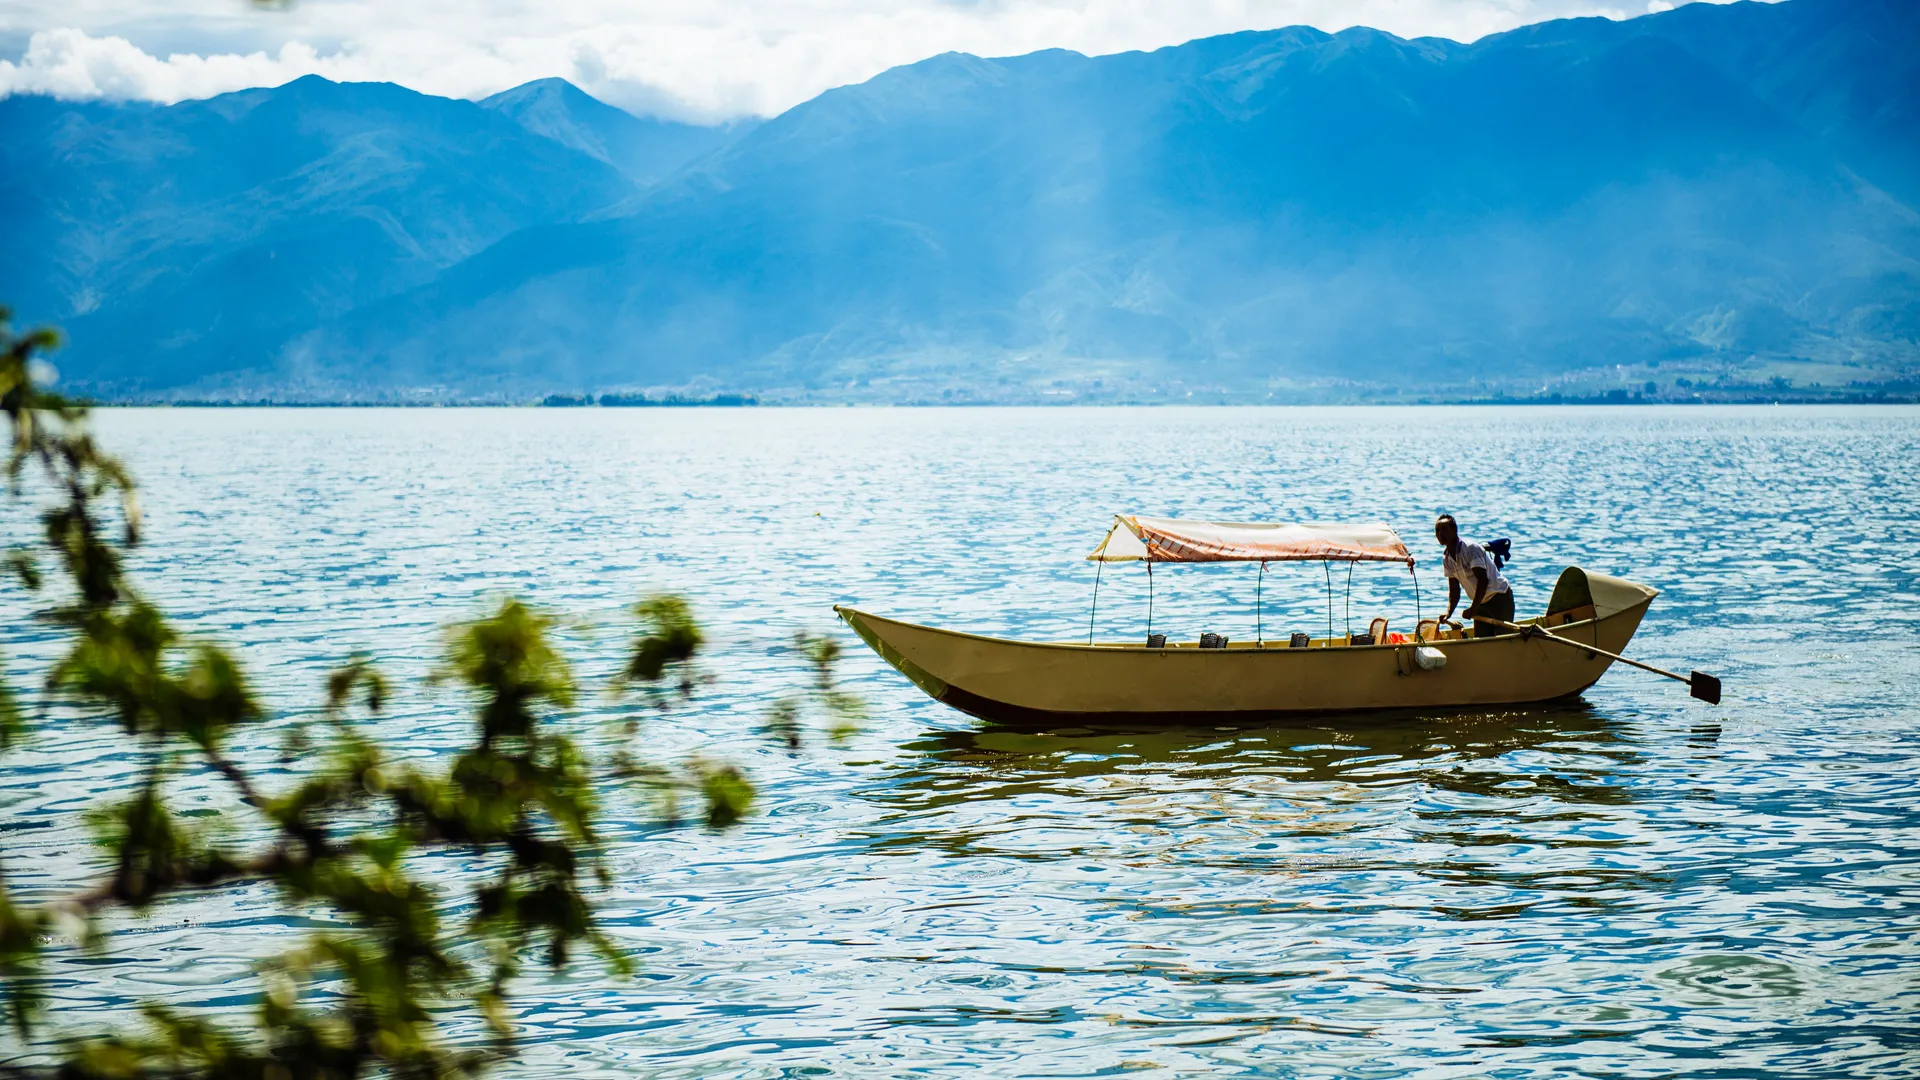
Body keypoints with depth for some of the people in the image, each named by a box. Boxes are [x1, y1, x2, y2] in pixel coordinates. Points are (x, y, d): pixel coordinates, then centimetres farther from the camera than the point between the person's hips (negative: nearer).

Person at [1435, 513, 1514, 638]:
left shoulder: (1471, 549, -19)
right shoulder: (1447, 560, 4)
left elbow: (1483, 580, -27)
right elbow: (1454, 591, 6)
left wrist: (1473, 609, -29)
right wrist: (1448, 615, -9)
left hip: (1500, 598, -7)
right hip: (1481, 604, 7)